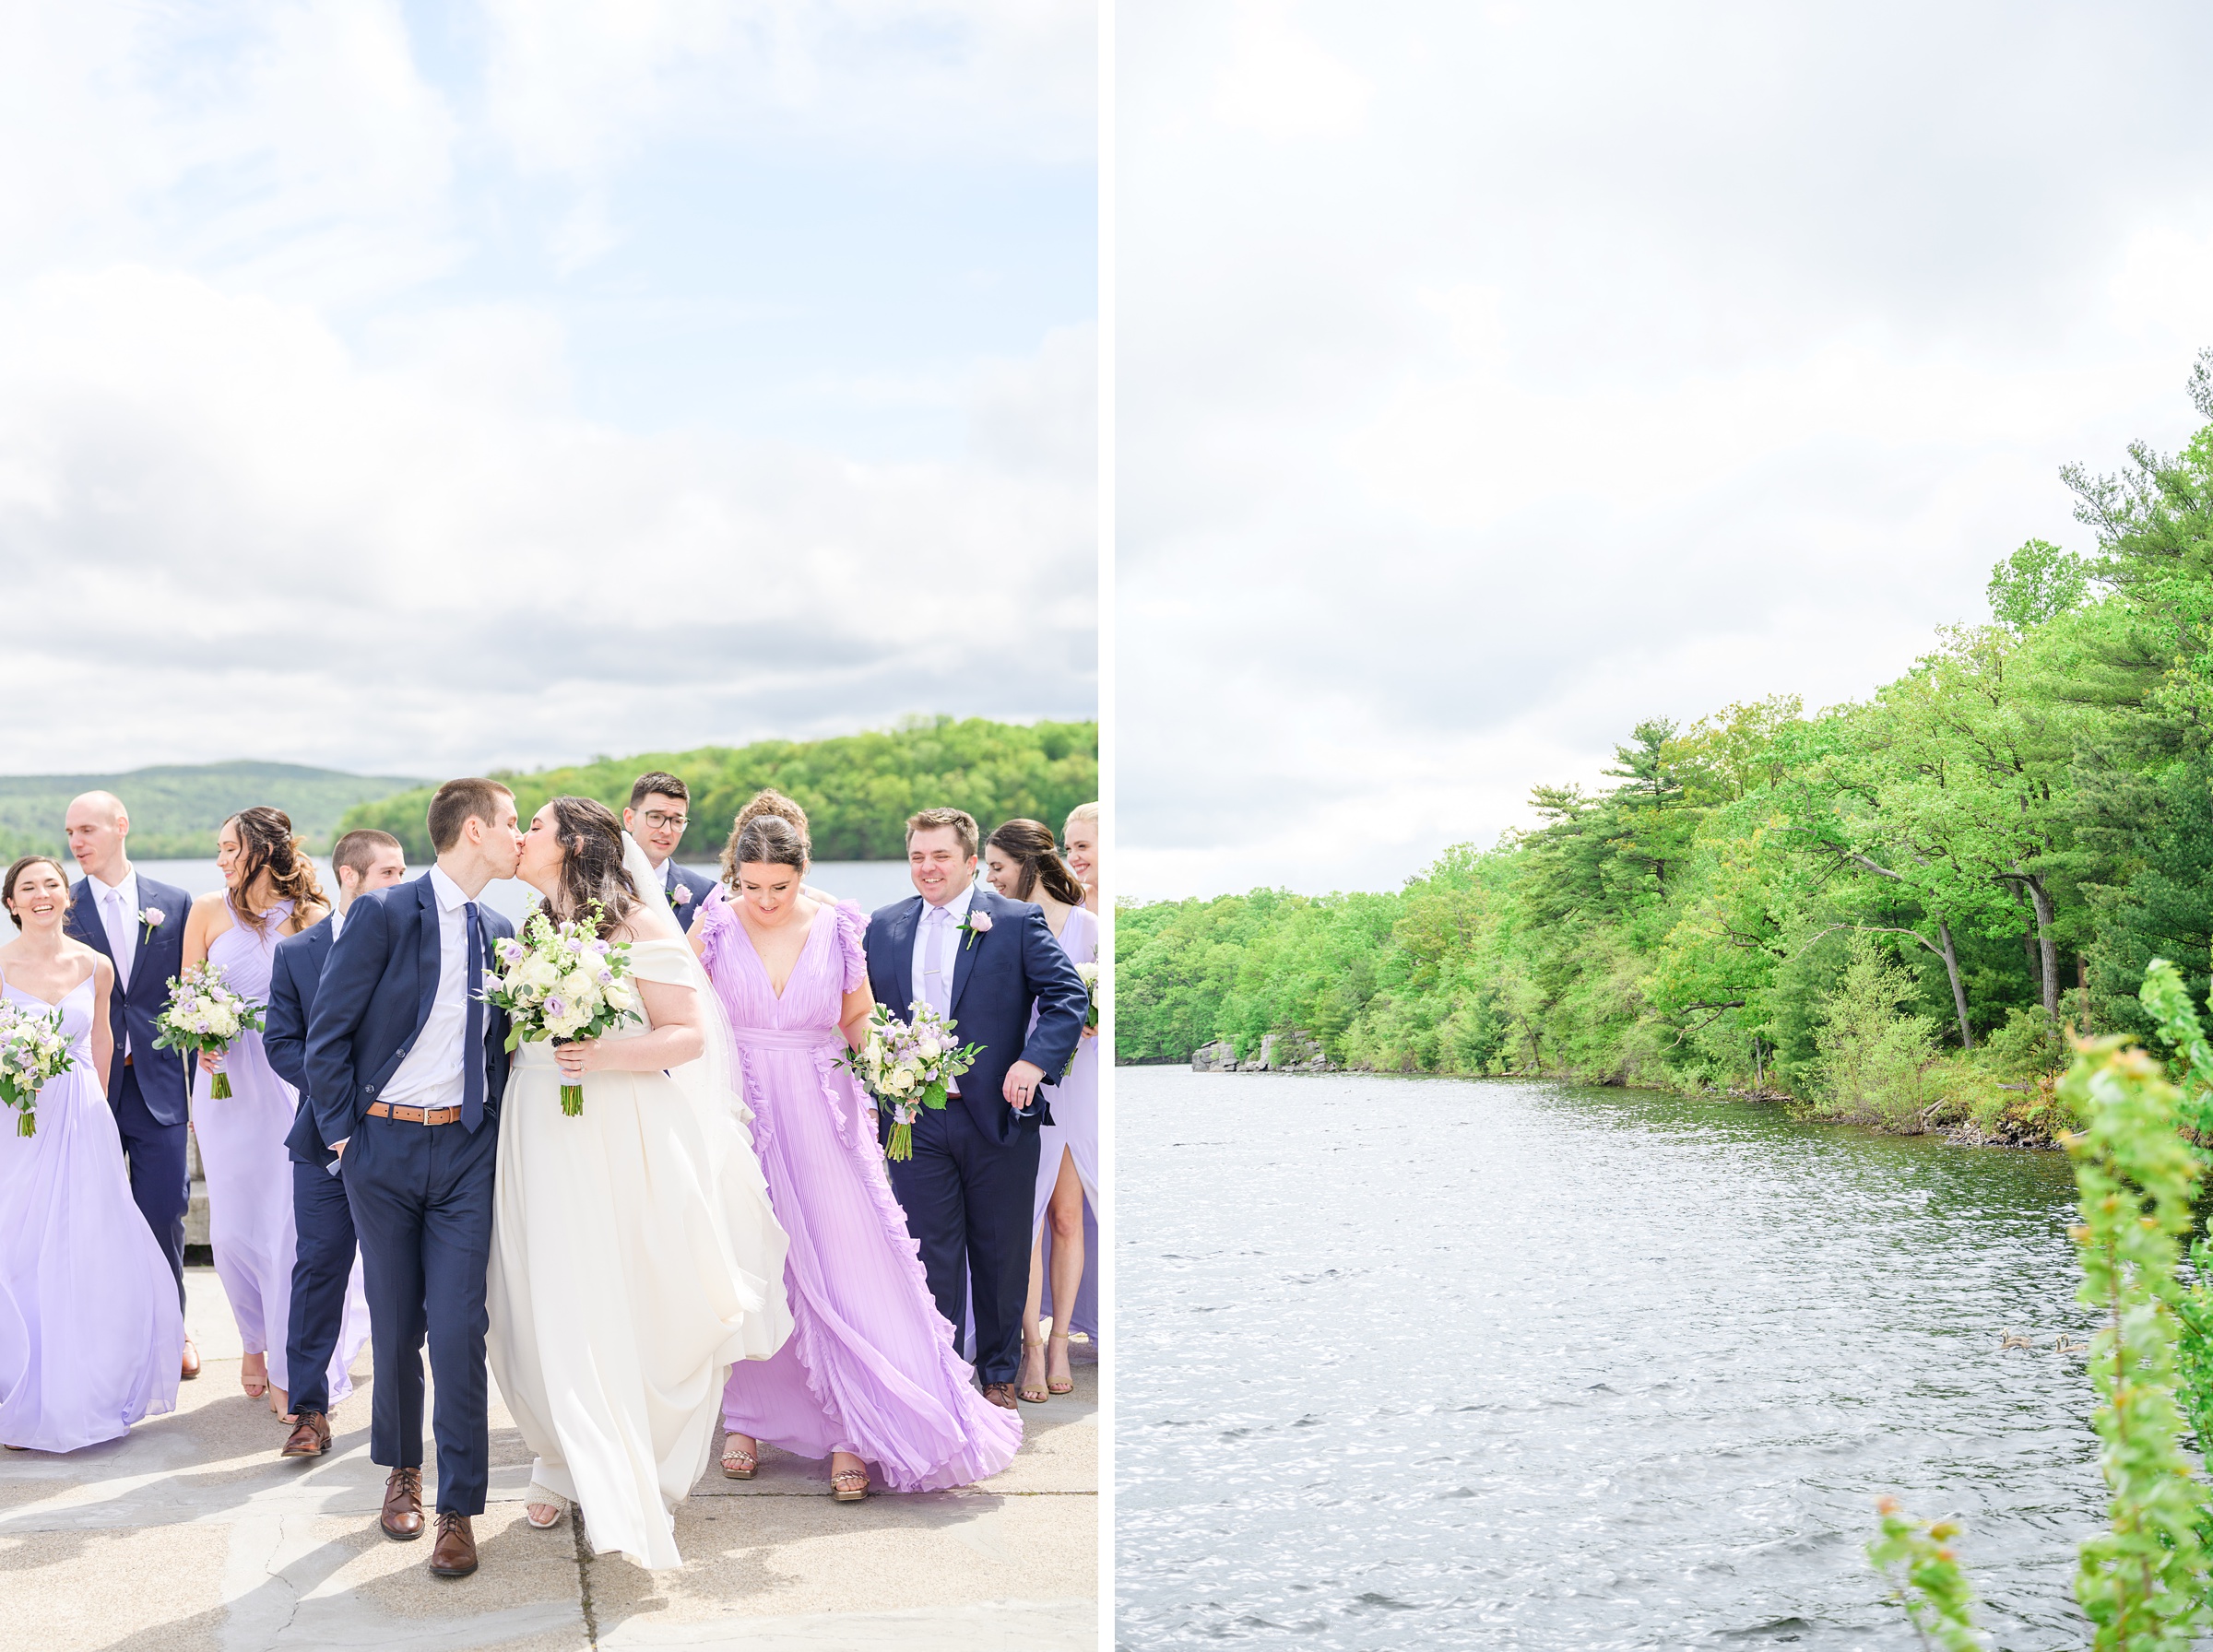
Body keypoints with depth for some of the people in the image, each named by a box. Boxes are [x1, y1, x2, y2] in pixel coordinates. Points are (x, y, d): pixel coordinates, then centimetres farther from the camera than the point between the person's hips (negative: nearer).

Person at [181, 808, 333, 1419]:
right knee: (231, 1228, 5)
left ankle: (288, 1370, 7)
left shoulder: (312, 917, 1)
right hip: (225, 1081, 2)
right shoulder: (208, 910, 5)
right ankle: (255, 1341, 31)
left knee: (287, 1225, -4)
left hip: (293, 1082, -2)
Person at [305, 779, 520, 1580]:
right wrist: (341, 1131, -7)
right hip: (385, 1146, -3)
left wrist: (500, 1127, 6)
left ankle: (458, 1510, 5)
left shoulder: (499, 932, 8)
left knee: (459, 1328, -4)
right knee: (395, 1327, 9)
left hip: (467, 1149, 3)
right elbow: (327, 1031, -6)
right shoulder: (383, 914, -8)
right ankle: (401, 1470, 33)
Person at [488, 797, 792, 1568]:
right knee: (557, 1309, 3)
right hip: (542, 1140, 5)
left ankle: (642, 1487, 14)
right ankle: (573, 1466, 19)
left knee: (639, 1307, 0)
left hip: (624, 1138, -5)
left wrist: (608, 1054, -21)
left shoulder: (639, 924, -4)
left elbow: (690, 1035, -9)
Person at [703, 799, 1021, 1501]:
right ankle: (744, 1419, 24)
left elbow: (858, 1020, 11)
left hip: (820, 1118, 0)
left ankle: (850, 1434, 4)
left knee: (840, 1270, -4)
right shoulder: (715, 926, -4)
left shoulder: (835, 929, -2)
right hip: (737, 1114, 0)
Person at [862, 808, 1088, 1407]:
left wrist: (1034, 1061, -20)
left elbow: (1068, 995, -6)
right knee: (930, 1255, 6)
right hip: (915, 1122, 2)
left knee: (1001, 1254, 10)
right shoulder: (884, 927, 9)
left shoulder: (1017, 921, -2)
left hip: (997, 1116, -2)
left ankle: (999, 1373, 27)